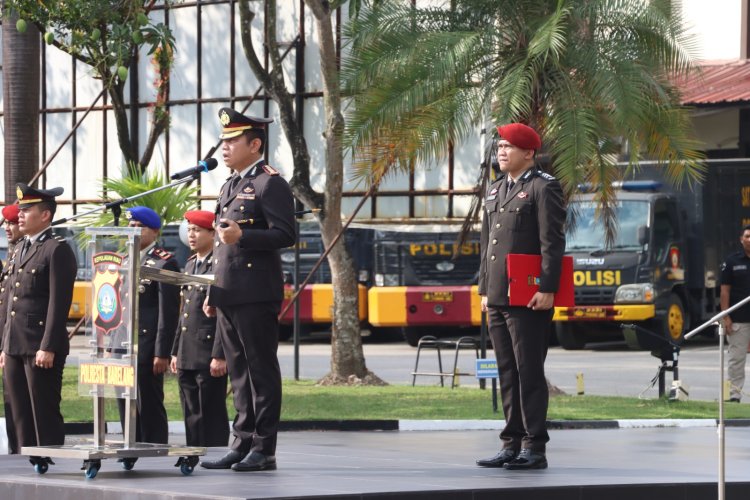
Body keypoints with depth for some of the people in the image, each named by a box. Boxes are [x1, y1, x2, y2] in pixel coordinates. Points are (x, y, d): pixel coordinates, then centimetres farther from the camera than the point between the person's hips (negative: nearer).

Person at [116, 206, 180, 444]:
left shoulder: (164, 263, -6)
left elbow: (168, 313, -11)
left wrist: (162, 353, -16)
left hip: (147, 352, -8)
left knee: (150, 408, -4)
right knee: (127, 407, 9)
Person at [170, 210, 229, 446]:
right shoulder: (190, 265, 17)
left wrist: (220, 356, -19)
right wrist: (176, 352, 18)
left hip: (209, 355, -8)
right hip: (187, 358, 8)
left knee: (212, 413, -5)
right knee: (191, 414, 9)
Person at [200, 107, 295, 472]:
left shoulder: (270, 185, -7)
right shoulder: (229, 187, 20)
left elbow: (285, 235, -14)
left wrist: (243, 236, -27)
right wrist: (213, 292, 22)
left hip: (257, 297, -9)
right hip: (228, 297, 9)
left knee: (262, 371, -5)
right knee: (239, 373, 10)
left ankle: (263, 449, -3)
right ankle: (242, 445, 13)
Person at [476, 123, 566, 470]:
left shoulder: (543, 188, -6)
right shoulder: (495, 191, 19)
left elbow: (552, 243, -12)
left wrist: (547, 290, -18)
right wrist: (484, 290, 17)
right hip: (498, 299, 8)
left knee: (529, 373, -7)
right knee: (507, 374, 10)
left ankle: (535, 448, -5)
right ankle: (512, 445, 13)